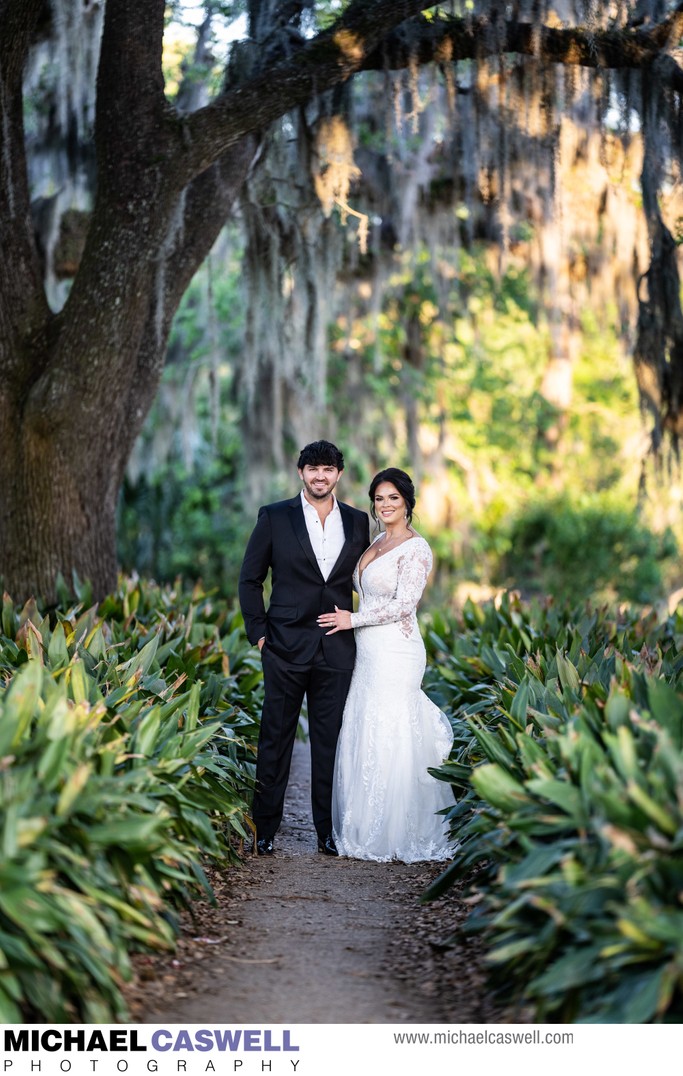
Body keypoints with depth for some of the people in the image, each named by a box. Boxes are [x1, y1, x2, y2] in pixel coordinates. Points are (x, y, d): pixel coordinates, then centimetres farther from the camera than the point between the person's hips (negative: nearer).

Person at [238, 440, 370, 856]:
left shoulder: (357, 522, 8)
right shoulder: (275, 517, 0)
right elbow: (250, 579, 4)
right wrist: (258, 632, -2)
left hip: (337, 649, 2)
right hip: (287, 646, -2)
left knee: (330, 740, 7)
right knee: (276, 738, 4)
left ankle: (328, 830, 15)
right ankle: (265, 829, 13)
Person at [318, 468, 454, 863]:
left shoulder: (416, 548, -10)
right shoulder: (377, 542, 16)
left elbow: (404, 603, -17)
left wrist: (354, 619, -12)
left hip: (396, 654, -9)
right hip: (369, 654, 9)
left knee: (390, 741, -6)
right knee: (363, 740, 9)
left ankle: (398, 836, 3)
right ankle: (370, 831, 16)